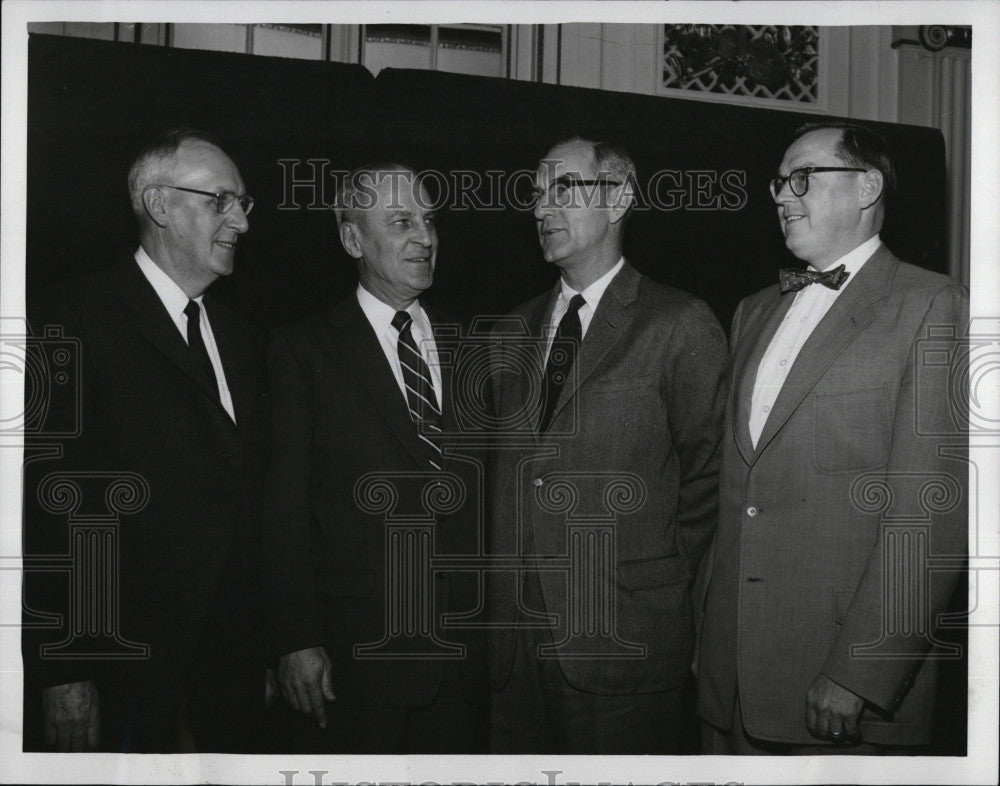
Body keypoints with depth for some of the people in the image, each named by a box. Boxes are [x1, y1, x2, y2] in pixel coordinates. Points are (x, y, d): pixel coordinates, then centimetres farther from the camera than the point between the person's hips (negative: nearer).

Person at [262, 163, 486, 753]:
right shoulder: (305, 351, -1)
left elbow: (487, 494, 11)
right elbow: (286, 508, -5)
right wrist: (296, 640, -11)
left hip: (463, 654, 4)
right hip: (349, 654, -4)